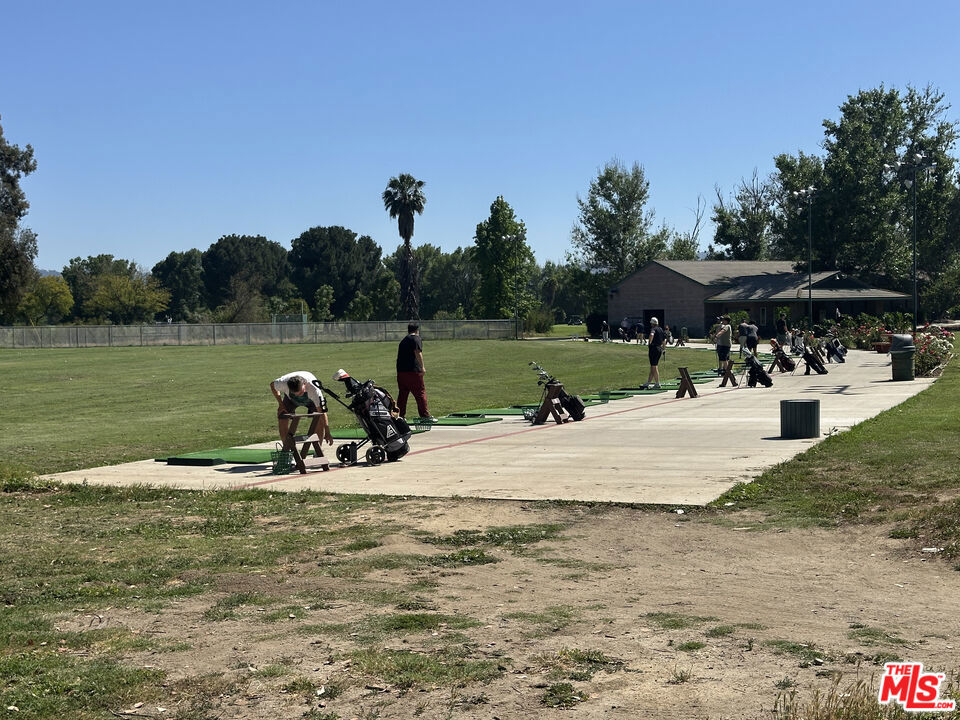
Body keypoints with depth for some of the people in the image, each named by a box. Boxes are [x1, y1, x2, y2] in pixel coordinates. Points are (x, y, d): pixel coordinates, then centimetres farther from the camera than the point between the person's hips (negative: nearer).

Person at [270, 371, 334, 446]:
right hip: (291, 399, 2)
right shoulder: (283, 383, -39)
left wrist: (327, 433, -45)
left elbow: (322, 411, -43)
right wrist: (280, 404, -15)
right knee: (282, 420, -15)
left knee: (320, 420, -22)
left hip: (311, 399, -2)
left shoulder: (314, 388, -44)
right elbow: (272, 385, -13)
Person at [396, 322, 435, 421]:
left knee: (402, 394, 11)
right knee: (421, 393, -2)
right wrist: (422, 367, -16)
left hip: (400, 371, 7)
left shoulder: (403, 341, 21)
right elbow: (418, 353, -15)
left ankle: (400, 415, 11)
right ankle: (425, 415, -3)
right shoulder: (416, 339, -2)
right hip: (413, 371, -7)